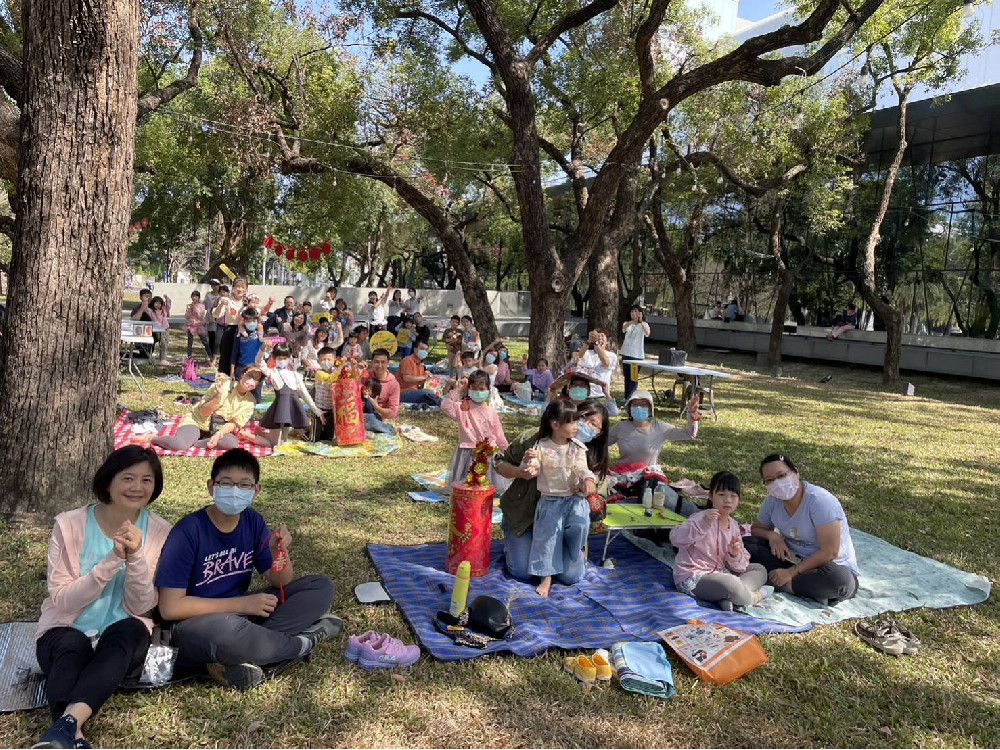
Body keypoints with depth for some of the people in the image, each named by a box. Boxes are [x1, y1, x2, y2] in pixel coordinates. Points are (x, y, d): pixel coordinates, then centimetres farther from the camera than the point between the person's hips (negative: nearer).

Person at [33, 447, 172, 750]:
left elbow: (140, 607, -5)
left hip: (125, 638, 1)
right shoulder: (69, 525, -6)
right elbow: (62, 601, -12)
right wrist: (112, 560, -25)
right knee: (72, 647, -35)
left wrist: (136, 557, -22)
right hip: (66, 633, 0)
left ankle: (66, 722, -51)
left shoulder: (158, 531, -2)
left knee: (129, 630, -34)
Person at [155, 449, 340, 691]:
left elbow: (282, 583, 4)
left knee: (321, 587, -5)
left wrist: (279, 552, -19)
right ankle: (304, 642, -12)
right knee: (225, 629, -42)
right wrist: (242, 604, -21)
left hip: (242, 614, 7)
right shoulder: (189, 531, -17)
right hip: (194, 626, -7)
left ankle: (236, 661, -19)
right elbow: (170, 606, -20)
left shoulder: (253, 522, 0)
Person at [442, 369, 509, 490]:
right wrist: (456, 390, -22)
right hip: (467, 453, -2)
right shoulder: (463, 407, -5)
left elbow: (499, 435, 7)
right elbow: (445, 407, -21)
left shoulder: (491, 411, 0)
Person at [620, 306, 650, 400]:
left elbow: (647, 333, -24)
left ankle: (630, 398, -5)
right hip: (626, 353, 3)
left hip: (637, 355, -3)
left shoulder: (644, 324, -1)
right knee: (627, 377, 11)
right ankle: (627, 398, 20)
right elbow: (623, 329, -20)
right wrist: (632, 321, -41)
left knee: (633, 377, -4)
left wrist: (641, 321, -38)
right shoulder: (627, 323, 5)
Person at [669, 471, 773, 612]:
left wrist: (735, 555, -14)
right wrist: (703, 524, -43)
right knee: (731, 583, -36)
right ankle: (754, 596, 0)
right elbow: (676, 538, -33)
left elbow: (737, 567, 10)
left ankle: (729, 597, -13)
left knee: (759, 570, 12)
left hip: (718, 573, 9)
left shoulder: (733, 525, 8)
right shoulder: (702, 518, -15)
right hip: (693, 578, -9)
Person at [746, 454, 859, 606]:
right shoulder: (773, 501, -3)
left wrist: (791, 572, -26)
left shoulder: (819, 501, -22)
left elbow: (829, 553, -24)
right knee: (746, 543, -16)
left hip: (832, 566, -6)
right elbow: (756, 529, 13)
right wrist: (771, 535, -11)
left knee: (840, 580, -41)